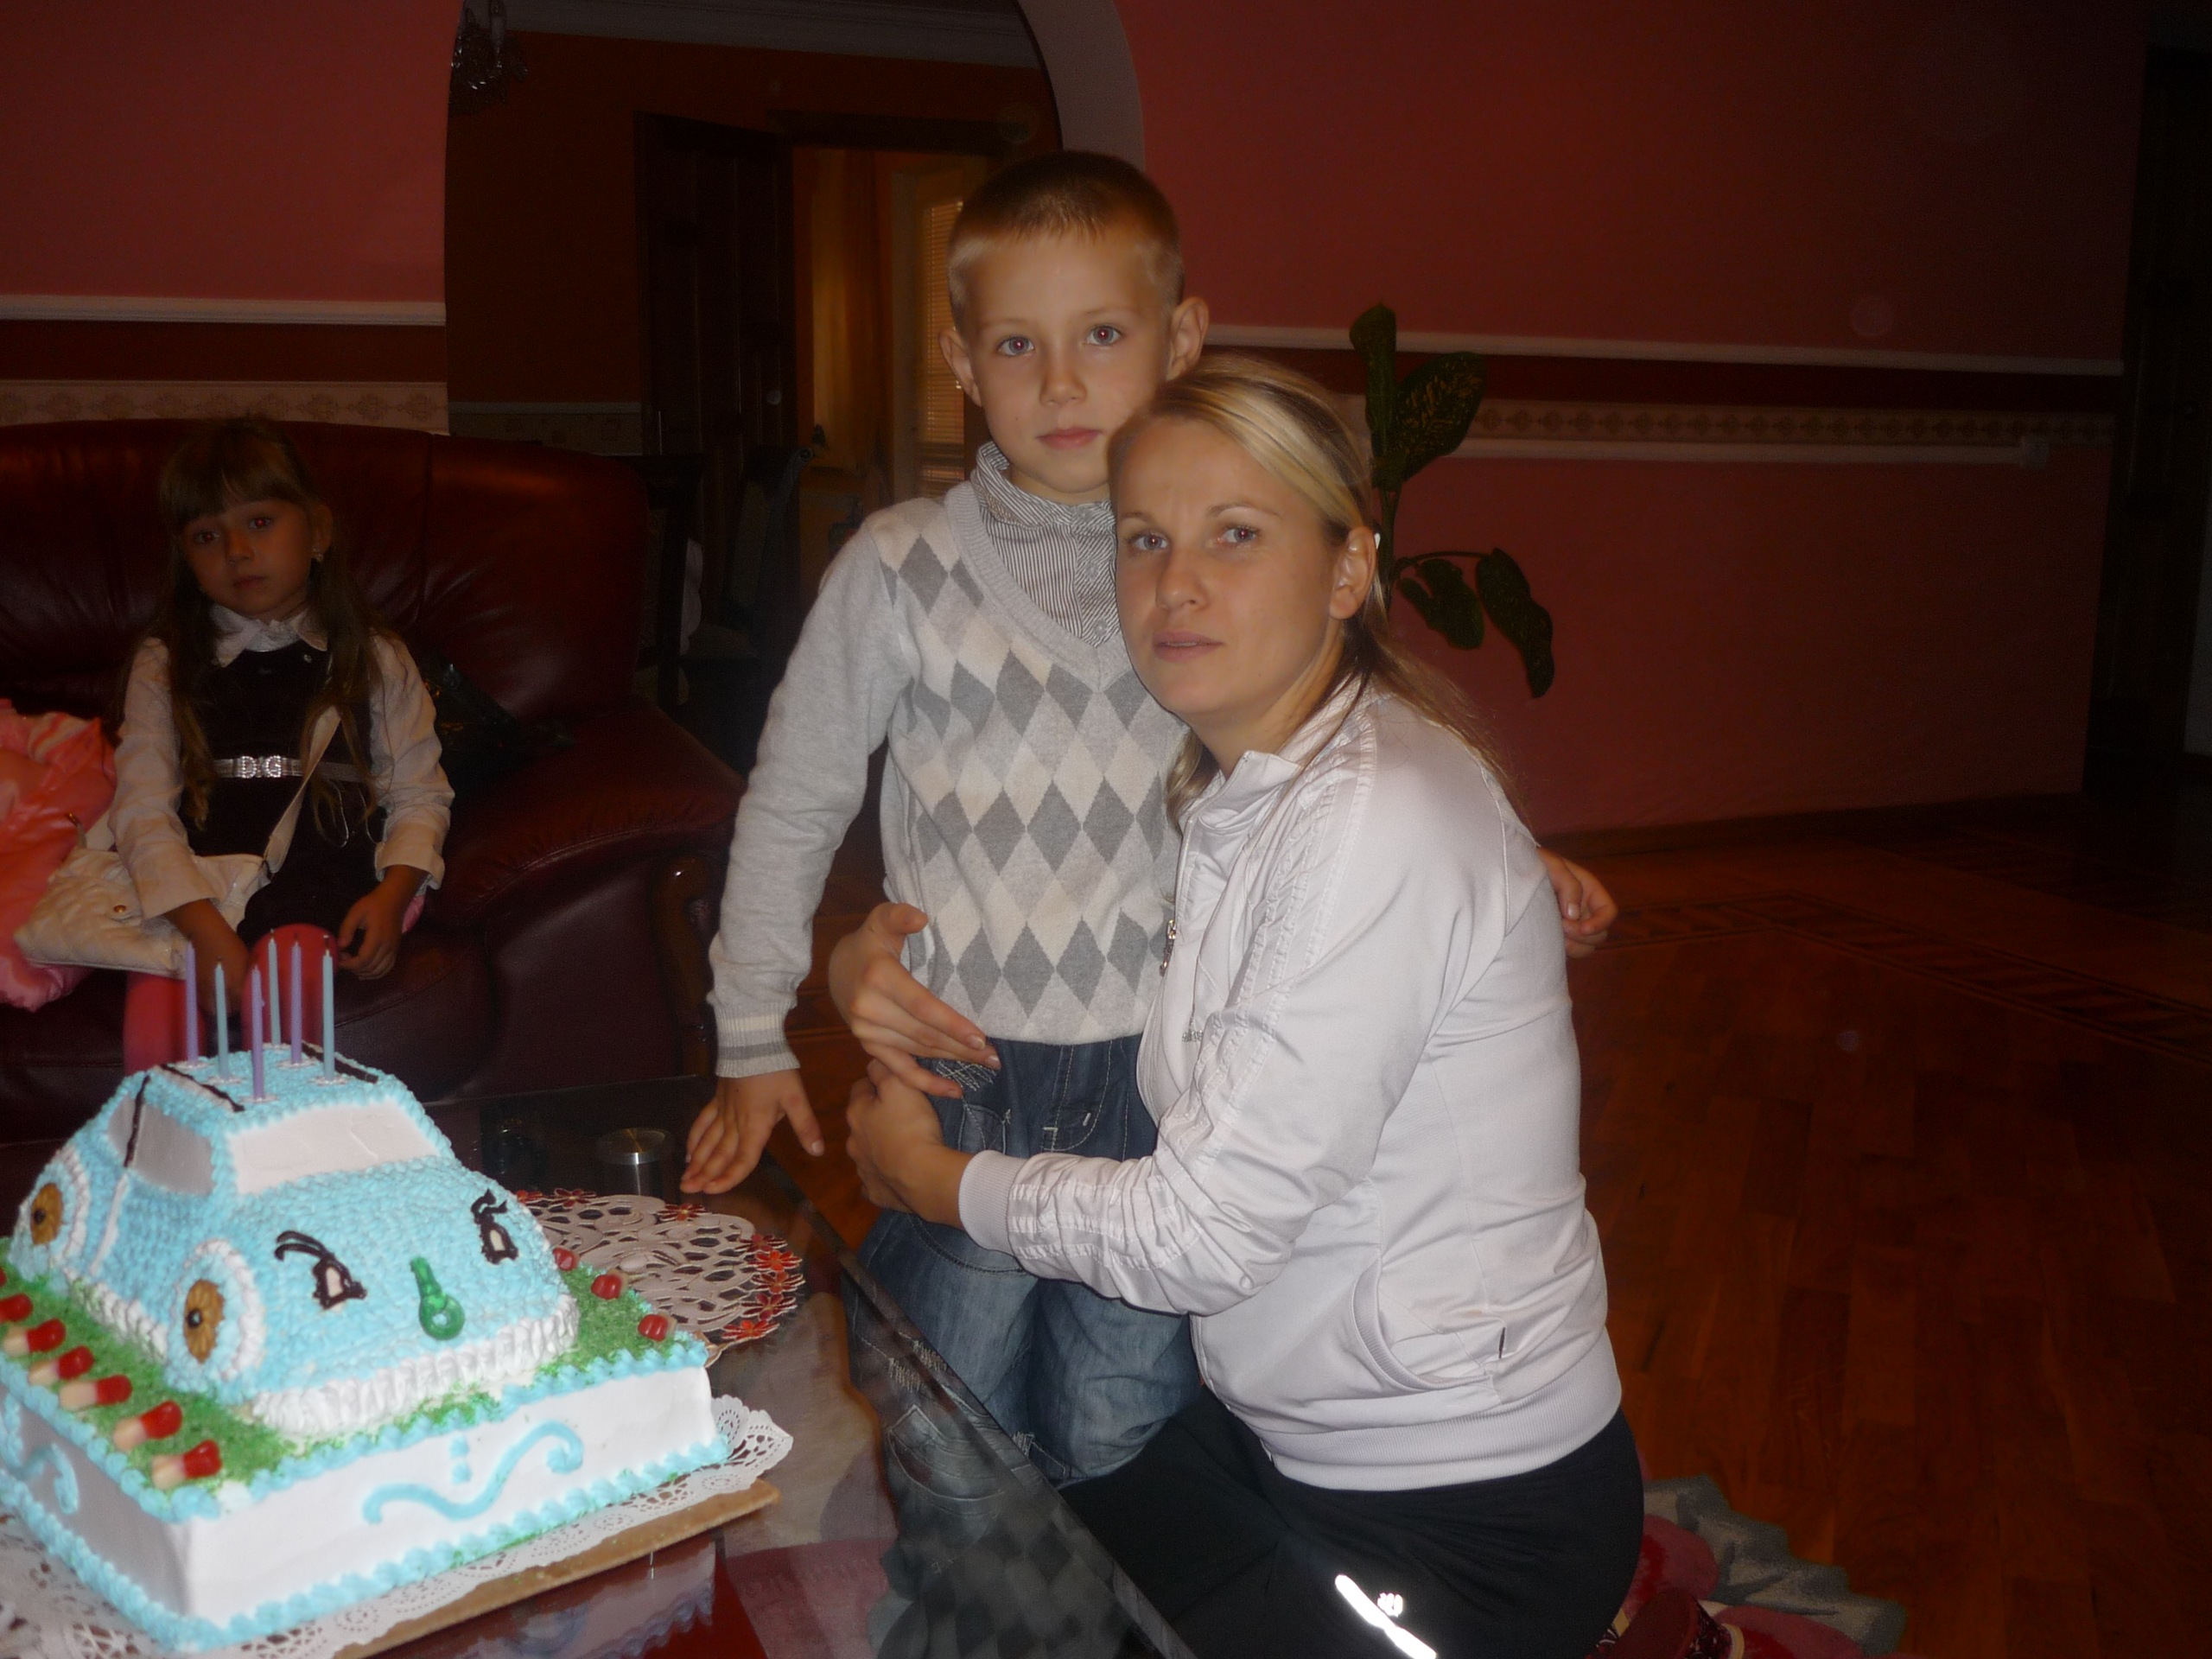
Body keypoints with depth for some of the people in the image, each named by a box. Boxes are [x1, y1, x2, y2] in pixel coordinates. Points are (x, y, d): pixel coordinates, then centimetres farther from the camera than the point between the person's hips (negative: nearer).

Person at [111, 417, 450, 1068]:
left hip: (317, 875, -1)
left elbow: (419, 794, 12)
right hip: (192, 890, 1)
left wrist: (392, 896, -7)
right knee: (152, 1022, -28)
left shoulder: (374, 660, 14)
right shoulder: (164, 666, 14)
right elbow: (142, 808, 2)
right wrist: (204, 927, -13)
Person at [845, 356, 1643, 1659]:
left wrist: (934, 1179, -7)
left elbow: (1201, 1232, -24)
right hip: (1279, 1436, 8)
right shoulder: (1228, 793, 2)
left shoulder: (1383, 818, -26)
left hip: (1471, 1516, -8)